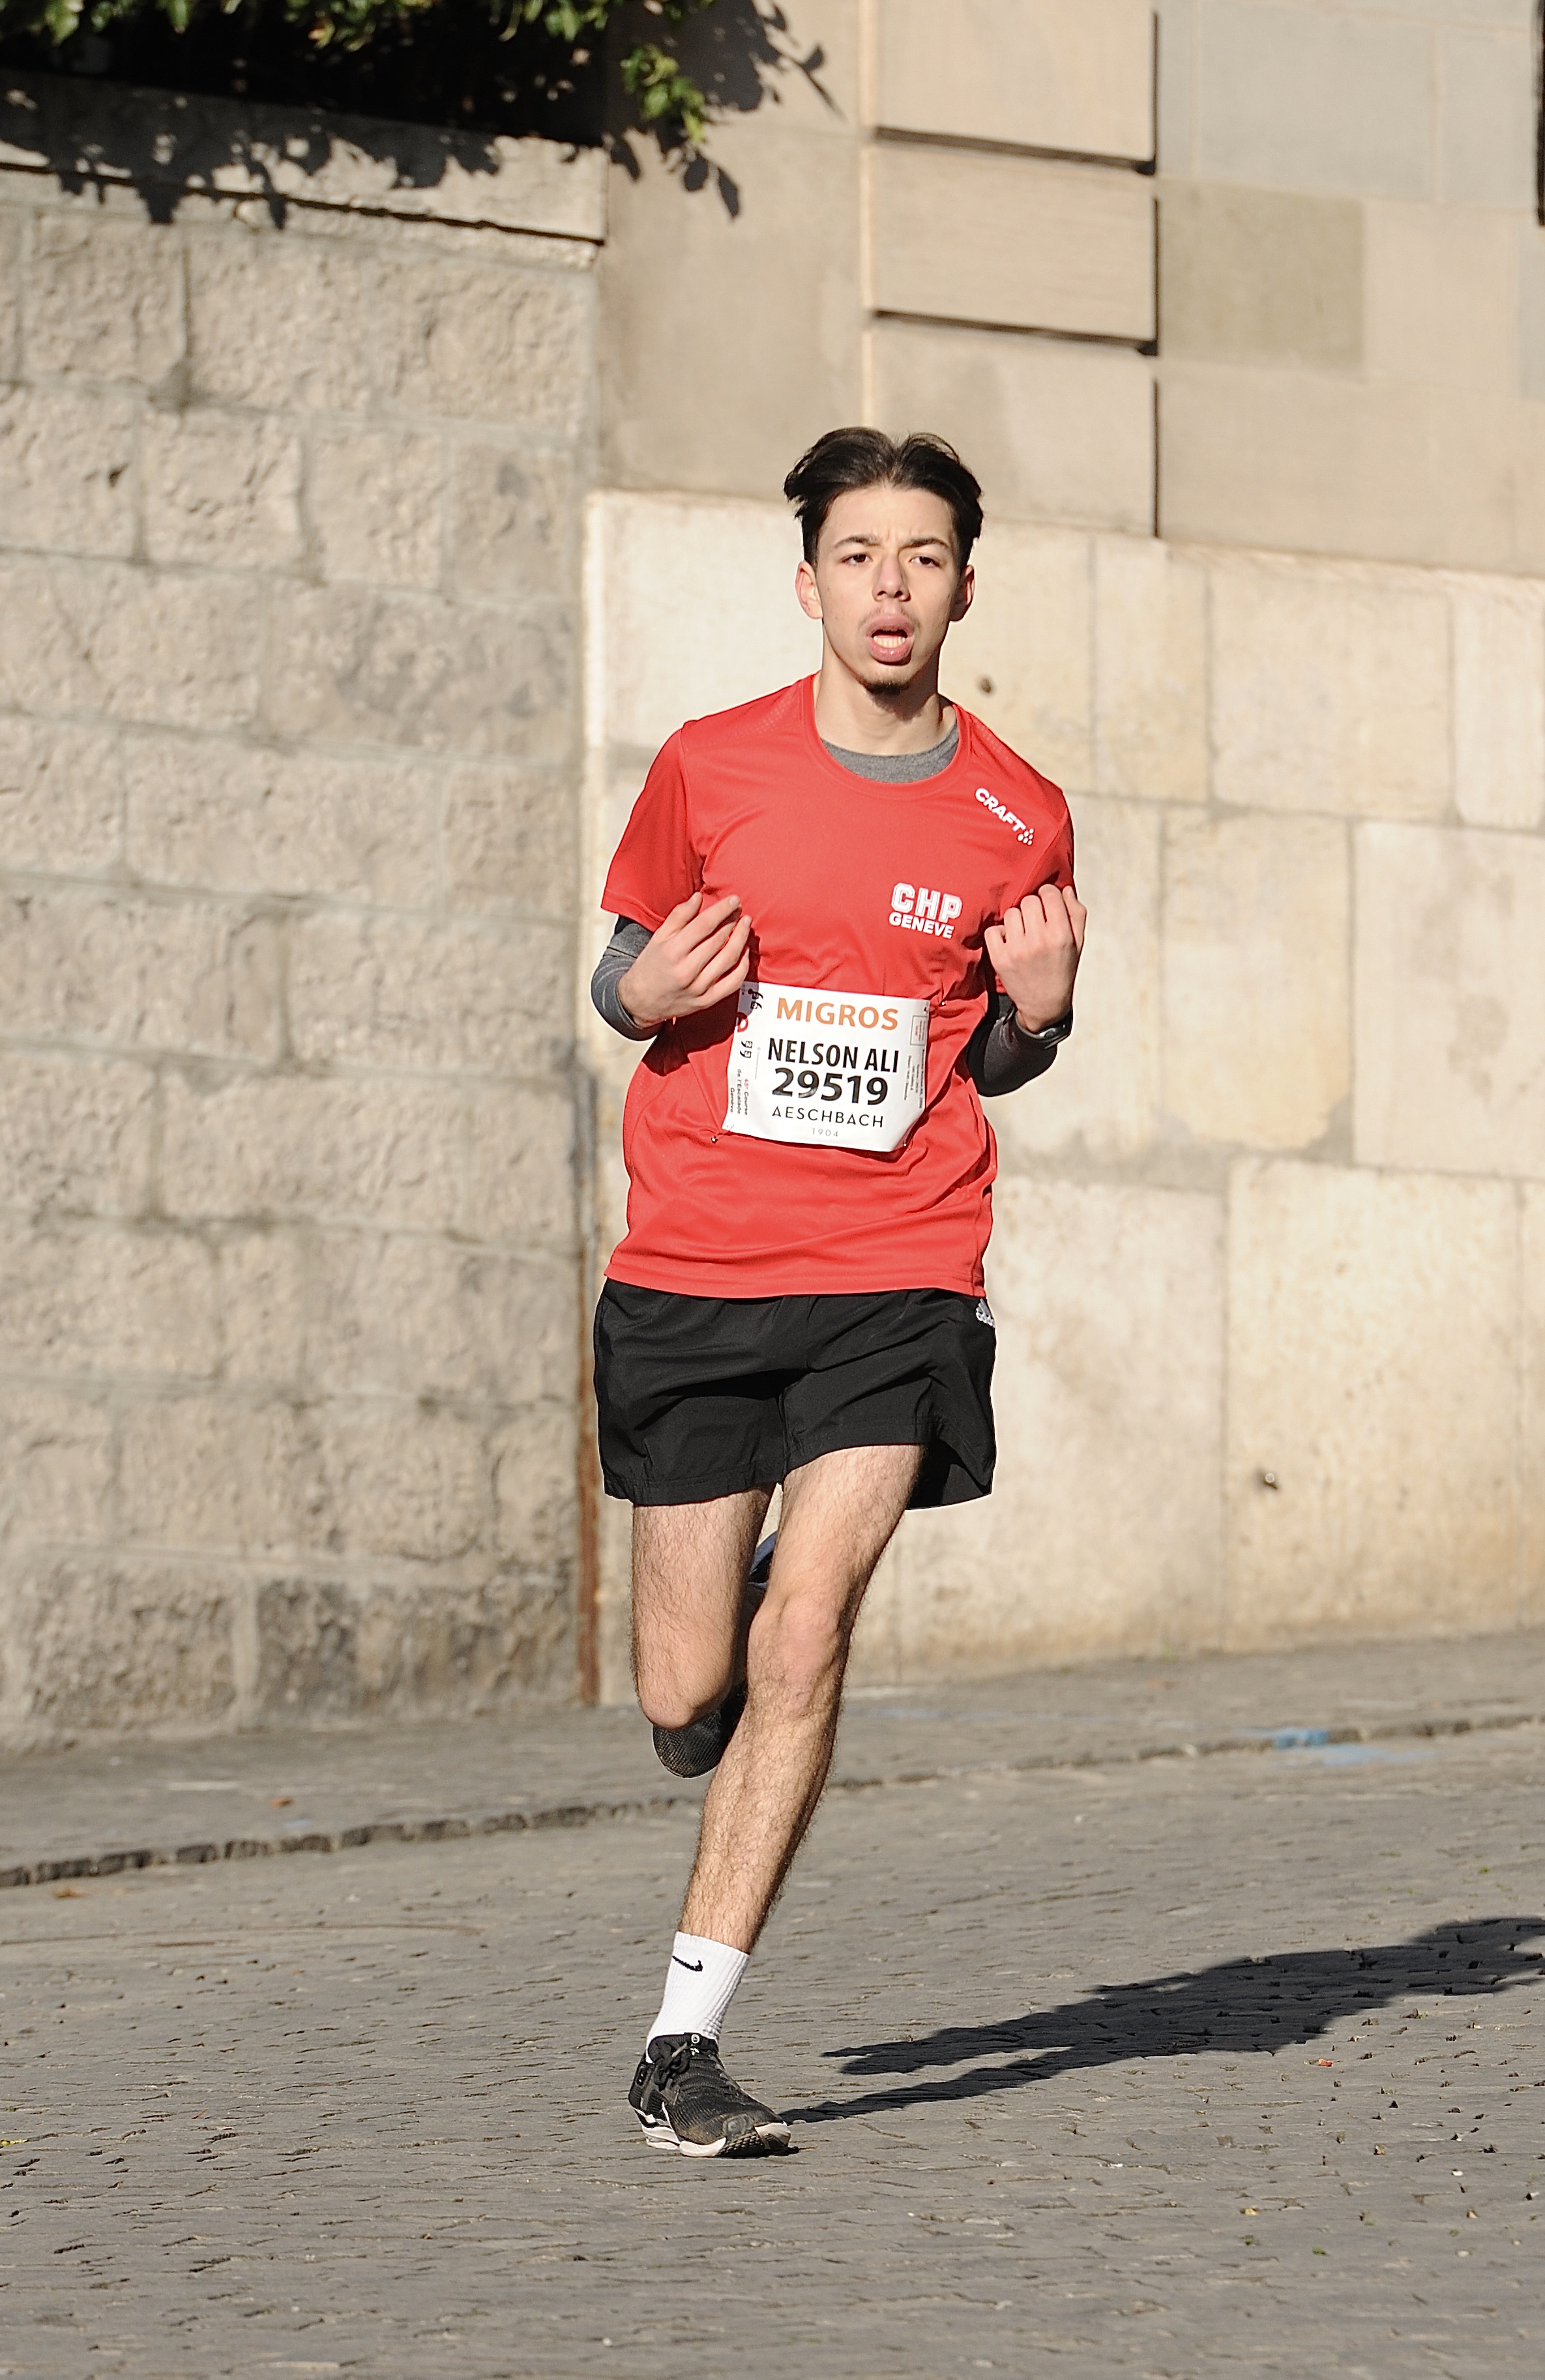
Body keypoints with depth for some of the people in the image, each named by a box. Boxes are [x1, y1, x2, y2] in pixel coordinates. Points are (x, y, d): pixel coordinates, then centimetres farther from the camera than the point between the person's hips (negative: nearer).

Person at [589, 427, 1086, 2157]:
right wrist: (643, 993, -10)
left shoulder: (1020, 819, 3)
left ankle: (685, 2041, -10)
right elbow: (624, 965, 14)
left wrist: (1036, 1019, -7)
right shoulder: (709, 771, 1)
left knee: (805, 1635, -17)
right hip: (690, 1277, 1)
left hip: (897, 1276, 0)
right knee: (688, 1705, 1)